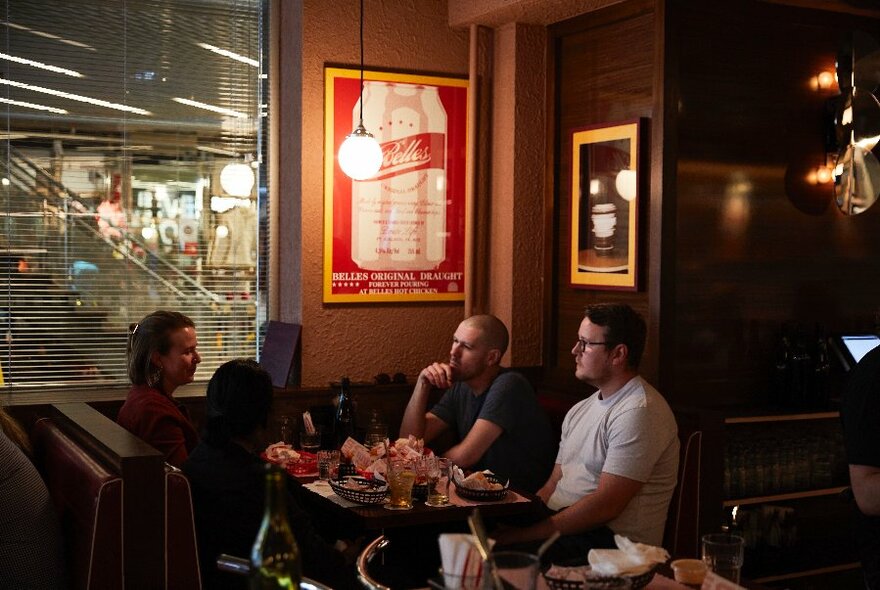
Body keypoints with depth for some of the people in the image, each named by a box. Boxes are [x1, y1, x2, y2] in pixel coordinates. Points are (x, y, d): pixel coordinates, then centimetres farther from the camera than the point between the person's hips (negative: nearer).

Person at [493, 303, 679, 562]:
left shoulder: (639, 413, -12)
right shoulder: (581, 410, 19)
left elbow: (606, 506, -19)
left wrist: (523, 535, -19)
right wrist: (516, 524, -2)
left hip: (613, 540, -8)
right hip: (560, 526, 8)